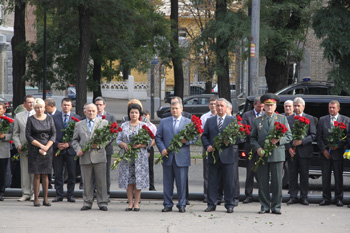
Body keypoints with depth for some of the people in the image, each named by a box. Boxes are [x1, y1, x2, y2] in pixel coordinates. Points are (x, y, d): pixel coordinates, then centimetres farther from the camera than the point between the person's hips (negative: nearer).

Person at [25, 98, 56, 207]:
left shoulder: (49, 118, 7)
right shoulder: (31, 120, -1)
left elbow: (53, 134, 4)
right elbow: (28, 136, -4)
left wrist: (47, 147, -9)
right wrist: (40, 146, -12)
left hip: (48, 149, 2)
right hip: (34, 149, -2)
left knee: (45, 174, 4)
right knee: (37, 174, -3)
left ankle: (45, 199, 7)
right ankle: (36, 199, 0)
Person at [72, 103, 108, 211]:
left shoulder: (103, 123, 11)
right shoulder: (79, 124, 15)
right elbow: (75, 140, 16)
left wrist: (99, 144, -12)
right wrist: (78, 149, -3)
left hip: (99, 156, -1)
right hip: (85, 157, 1)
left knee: (101, 182, -1)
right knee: (87, 182, 3)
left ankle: (102, 203, 4)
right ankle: (87, 202, 9)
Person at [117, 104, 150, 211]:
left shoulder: (144, 125, 5)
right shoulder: (124, 125, 12)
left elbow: (149, 141, 1)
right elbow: (118, 140, 9)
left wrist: (139, 145, -16)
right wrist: (124, 145, -12)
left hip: (140, 156, -2)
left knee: (138, 179, -4)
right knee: (128, 179, 0)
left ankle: (136, 203, 2)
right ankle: (130, 203, 5)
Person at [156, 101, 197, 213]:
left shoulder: (188, 122, 8)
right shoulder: (163, 122, 12)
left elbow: (194, 138, 6)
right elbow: (158, 137, 9)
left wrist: (186, 141, -15)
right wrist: (162, 149, -6)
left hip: (182, 157, -2)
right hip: (167, 157, 2)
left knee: (182, 183, 0)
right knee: (167, 183, 5)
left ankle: (181, 205, 7)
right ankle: (167, 205, 11)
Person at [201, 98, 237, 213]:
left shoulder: (232, 121, 5)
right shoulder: (210, 121, 13)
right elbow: (204, 135, 11)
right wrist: (207, 146, -6)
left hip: (227, 155, -2)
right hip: (213, 155, 2)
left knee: (229, 182, 1)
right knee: (212, 181, 4)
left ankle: (229, 205, 8)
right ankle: (211, 204, 10)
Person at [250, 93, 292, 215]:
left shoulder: (282, 119, 9)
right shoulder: (257, 121, 12)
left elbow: (289, 136, 7)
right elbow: (253, 138, 14)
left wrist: (279, 140, -12)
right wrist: (257, 148, -5)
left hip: (277, 154, -1)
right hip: (262, 155, 1)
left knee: (277, 182, -2)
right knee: (263, 183, 1)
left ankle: (276, 207, 5)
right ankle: (265, 206, 9)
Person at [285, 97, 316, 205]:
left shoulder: (310, 119, 5)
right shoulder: (288, 119, 9)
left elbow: (313, 135, -1)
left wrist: (301, 141, -14)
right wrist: (289, 148, -6)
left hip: (304, 151, -1)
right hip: (292, 151, 1)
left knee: (304, 175, 2)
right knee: (292, 175, 3)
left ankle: (304, 197, 8)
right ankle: (293, 197, 8)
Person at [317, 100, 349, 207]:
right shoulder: (322, 120, 9)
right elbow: (319, 137, 7)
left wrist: (338, 145, -11)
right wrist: (323, 150, -4)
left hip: (338, 152, -2)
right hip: (325, 153, 2)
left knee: (338, 177, 1)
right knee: (325, 177, 3)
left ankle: (338, 199, 8)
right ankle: (326, 198, 9)